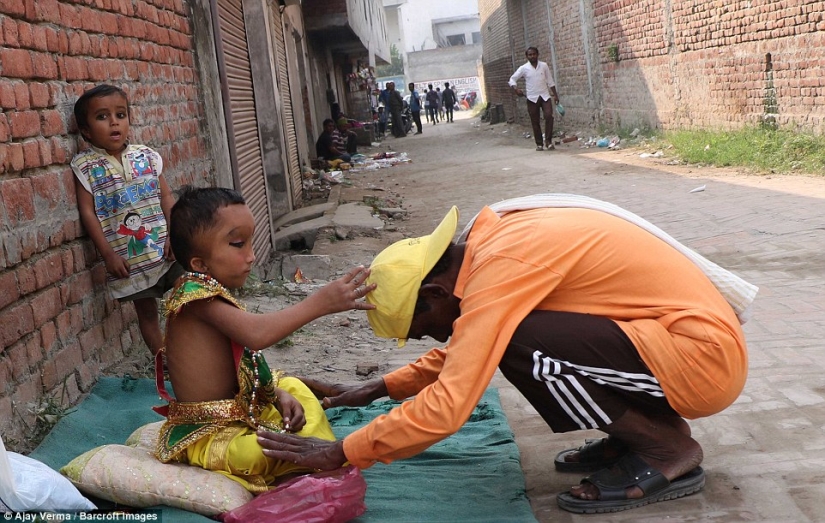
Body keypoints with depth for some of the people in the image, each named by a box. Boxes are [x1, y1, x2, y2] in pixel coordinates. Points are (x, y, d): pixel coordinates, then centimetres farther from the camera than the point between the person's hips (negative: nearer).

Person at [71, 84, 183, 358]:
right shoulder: (84, 165, -4)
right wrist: (108, 255, -10)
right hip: (127, 258, -2)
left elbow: (166, 196, 4)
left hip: (166, 249, 2)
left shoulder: (146, 155, 3)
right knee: (146, 311, 11)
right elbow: (87, 212, -6)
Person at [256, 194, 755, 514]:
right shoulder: (496, 237, 5)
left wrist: (338, 454, -15)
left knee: (519, 344, -24)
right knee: (494, 338, 6)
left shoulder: (502, 265, -23)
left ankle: (669, 451, -5)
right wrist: (377, 388, 16)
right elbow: (461, 353, 20)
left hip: (705, 354, -9)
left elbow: (445, 408, -25)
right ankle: (639, 430, 12)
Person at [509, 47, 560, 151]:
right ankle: (539, 144, 11)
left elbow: (550, 81, 10)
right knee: (535, 122, 2)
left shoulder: (544, 66, 4)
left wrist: (555, 95, 7)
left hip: (545, 96, 0)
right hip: (532, 98, 0)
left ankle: (548, 141, -8)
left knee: (549, 116, -16)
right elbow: (512, 79, 1)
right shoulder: (523, 68, -1)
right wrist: (516, 89, -17)